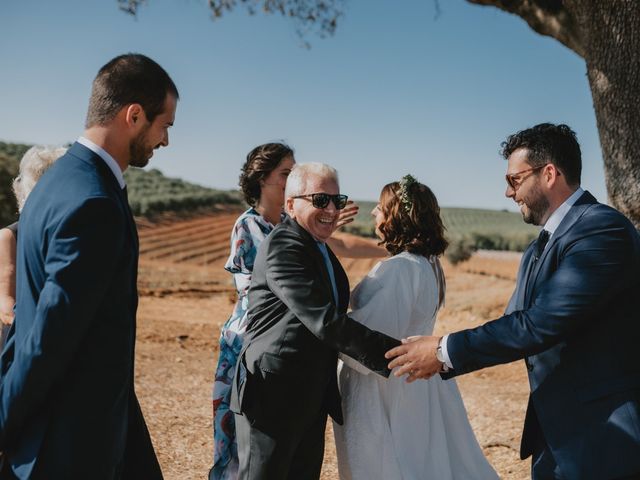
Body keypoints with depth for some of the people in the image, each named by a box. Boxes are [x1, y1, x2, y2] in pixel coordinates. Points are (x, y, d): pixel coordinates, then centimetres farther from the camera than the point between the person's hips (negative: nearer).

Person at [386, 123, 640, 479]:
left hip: (604, 439, -8)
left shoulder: (604, 228, -18)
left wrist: (446, 351, -19)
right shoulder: (539, 250, 12)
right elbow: (515, 324, 13)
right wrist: (438, 356, 3)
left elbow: (541, 324, -25)